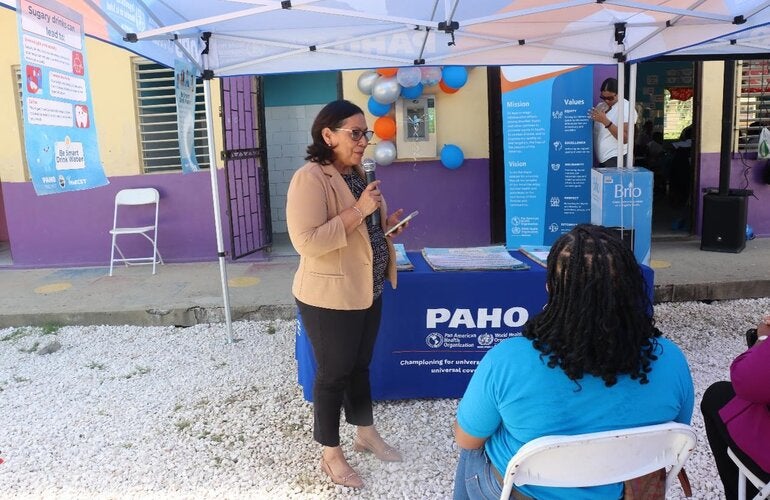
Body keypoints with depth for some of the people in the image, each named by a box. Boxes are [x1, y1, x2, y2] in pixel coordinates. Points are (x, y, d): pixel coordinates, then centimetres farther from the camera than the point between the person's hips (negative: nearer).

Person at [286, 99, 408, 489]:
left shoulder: (357, 174, 10)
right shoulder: (310, 178, -19)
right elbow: (306, 241, -27)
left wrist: (386, 225, 1)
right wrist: (359, 211, -27)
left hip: (366, 291, 8)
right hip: (330, 298, -8)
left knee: (360, 366, 22)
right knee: (333, 373, 7)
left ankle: (365, 433, 41)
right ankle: (331, 455, 26)